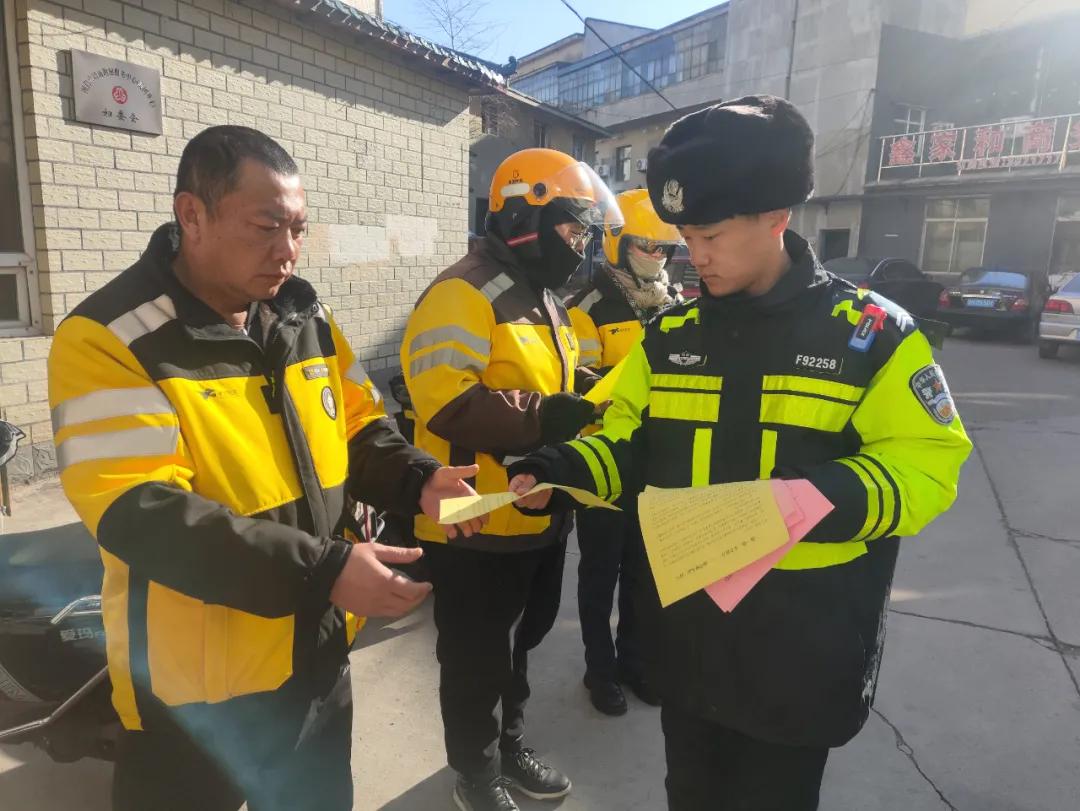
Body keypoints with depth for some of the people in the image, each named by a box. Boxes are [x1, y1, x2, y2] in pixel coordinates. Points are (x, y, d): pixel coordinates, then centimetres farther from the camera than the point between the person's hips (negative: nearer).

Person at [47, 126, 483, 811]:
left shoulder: (305, 314, 1)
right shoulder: (108, 340, -18)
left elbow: (357, 428, 9)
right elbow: (139, 514, -26)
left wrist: (419, 479, -11)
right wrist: (320, 571, -33)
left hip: (317, 655, 6)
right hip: (193, 686, -5)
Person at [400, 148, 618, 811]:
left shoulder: (545, 297, 13)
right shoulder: (463, 294, -18)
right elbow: (443, 403, -29)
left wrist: (583, 394, 5)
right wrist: (543, 417, -28)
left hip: (541, 518, 9)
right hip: (479, 527, -9)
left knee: (519, 642, 26)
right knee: (477, 660, 11)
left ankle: (510, 742, 48)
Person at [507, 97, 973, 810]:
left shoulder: (874, 334, -10)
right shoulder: (670, 334, 1)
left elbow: (925, 464, -12)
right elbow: (631, 441, 5)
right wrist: (561, 470, -14)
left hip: (802, 654, -3)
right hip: (686, 636, 4)